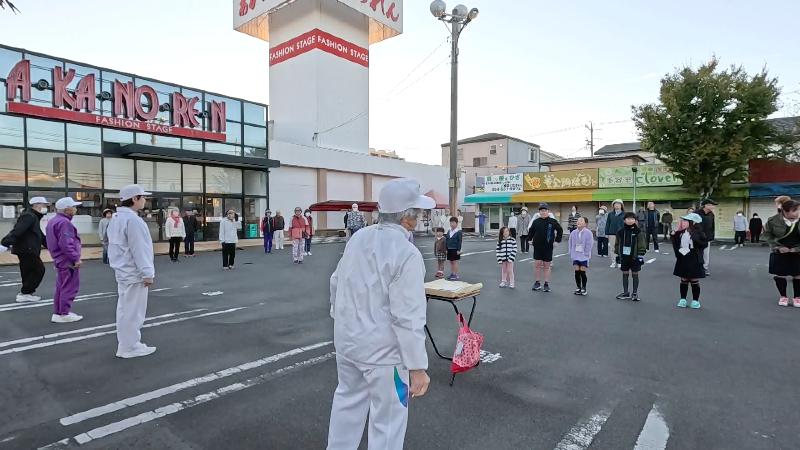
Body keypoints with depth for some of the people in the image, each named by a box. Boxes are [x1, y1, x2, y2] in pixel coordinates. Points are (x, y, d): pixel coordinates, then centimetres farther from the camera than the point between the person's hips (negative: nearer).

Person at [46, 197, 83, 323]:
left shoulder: (53, 221, 15)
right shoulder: (64, 223, -20)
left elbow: (53, 242, 21)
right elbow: (66, 244, -27)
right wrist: (76, 258, -21)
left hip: (59, 260, 11)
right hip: (68, 261, -11)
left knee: (61, 287, 18)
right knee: (69, 288, -2)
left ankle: (57, 313, 25)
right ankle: (64, 314, 3)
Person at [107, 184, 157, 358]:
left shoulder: (116, 218, 13)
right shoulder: (132, 219, -20)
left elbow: (115, 246, 18)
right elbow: (139, 249, -23)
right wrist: (147, 273, -19)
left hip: (123, 271, 10)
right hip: (134, 273, -10)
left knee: (125, 309, 17)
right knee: (133, 311, -1)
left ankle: (125, 344, 27)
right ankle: (130, 347, 8)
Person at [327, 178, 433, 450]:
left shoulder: (358, 237, 0)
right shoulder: (407, 254, -23)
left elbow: (336, 283, 10)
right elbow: (408, 318, -23)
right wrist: (417, 367, -15)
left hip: (346, 339, 8)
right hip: (381, 349, -7)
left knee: (348, 399, 27)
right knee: (388, 419, 11)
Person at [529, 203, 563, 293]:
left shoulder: (553, 221, -4)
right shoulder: (536, 222, 2)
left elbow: (560, 230, 5)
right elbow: (531, 231, 16)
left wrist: (557, 241, 0)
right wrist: (530, 239, 6)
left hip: (548, 247, -2)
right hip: (537, 247, 2)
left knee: (547, 266, 6)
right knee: (537, 265, 3)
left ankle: (546, 284, 15)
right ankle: (538, 283, 15)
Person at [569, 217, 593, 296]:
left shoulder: (588, 233, -9)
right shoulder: (573, 233, 1)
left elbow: (589, 245, -9)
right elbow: (571, 244, 7)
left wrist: (586, 254, -11)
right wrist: (571, 254, 4)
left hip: (584, 256, -3)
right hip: (575, 256, 3)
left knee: (582, 272, 0)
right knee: (577, 272, 5)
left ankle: (583, 288, 15)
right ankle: (578, 288, 19)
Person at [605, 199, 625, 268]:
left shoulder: (624, 214, 1)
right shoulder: (610, 214, 7)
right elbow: (607, 224, 8)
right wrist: (607, 233, 3)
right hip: (612, 234, 2)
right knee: (612, 248, 4)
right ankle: (613, 262, 12)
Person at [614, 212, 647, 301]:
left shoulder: (639, 232, -7)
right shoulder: (621, 232, 2)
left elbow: (642, 245, -7)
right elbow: (617, 244, 10)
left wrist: (640, 256, -11)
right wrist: (617, 255, 9)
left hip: (634, 257, -3)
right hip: (624, 256, 3)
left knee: (635, 274, 6)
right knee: (625, 274, 10)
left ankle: (635, 293, 18)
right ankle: (626, 293, 22)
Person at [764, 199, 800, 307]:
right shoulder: (773, 220, -14)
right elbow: (768, 234, -1)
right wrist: (777, 247, -10)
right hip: (780, 253, 0)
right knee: (779, 274, 7)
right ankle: (783, 296, 26)